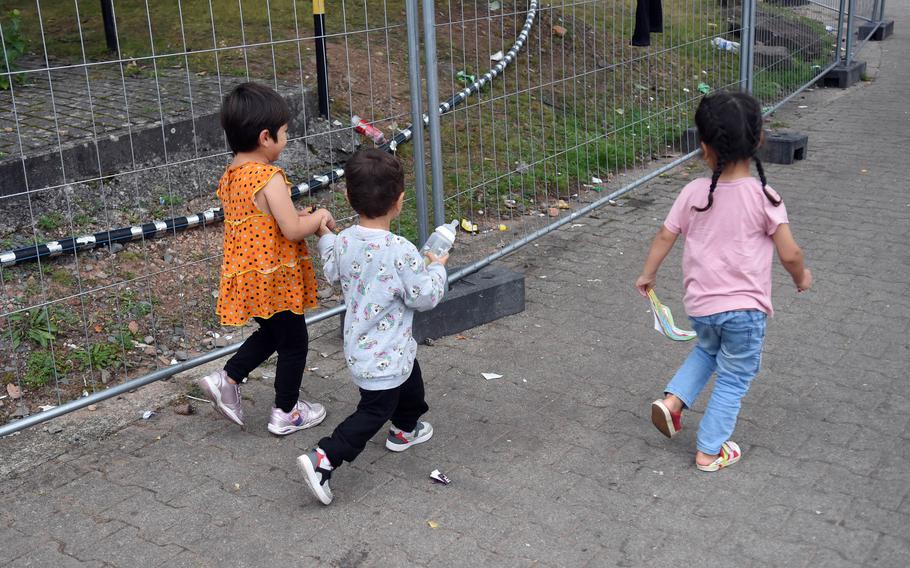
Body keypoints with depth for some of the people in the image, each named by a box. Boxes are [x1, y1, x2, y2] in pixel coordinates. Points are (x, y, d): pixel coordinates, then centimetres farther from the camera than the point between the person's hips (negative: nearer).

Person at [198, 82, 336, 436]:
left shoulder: (231, 176, 5)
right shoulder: (269, 178, -23)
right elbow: (293, 230, -24)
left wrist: (303, 217, 4)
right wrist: (319, 217, -6)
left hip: (247, 278, 8)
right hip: (275, 278, -8)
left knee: (271, 334, 28)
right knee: (293, 343, 11)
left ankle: (226, 380, 21)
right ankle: (285, 413, 24)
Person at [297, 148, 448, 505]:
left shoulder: (344, 241, -9)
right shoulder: (400, 252, -29)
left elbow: (332, 273, 12)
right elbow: (425, 297, -19)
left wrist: (324, 235, 25)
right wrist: (437, 268, -1)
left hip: (360, 345, 8)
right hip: (384, 357, -8)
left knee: (410, 380, 31)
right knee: (374, 412, 5)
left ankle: (405, 429, 55)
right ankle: (323, 460, -1)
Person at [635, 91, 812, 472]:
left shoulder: (693, 193, -5)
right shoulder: (764, 197, -13)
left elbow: (664, 237, 3)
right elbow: (790, 254, -13)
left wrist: (648, 274, 19)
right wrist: (801, 277, 9)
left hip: (700, 306, 4)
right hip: (745, 309, -3)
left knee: (707, 350, 33)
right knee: (733, 379, 14)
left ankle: (673, 399, 16)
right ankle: (710, 451, 23)